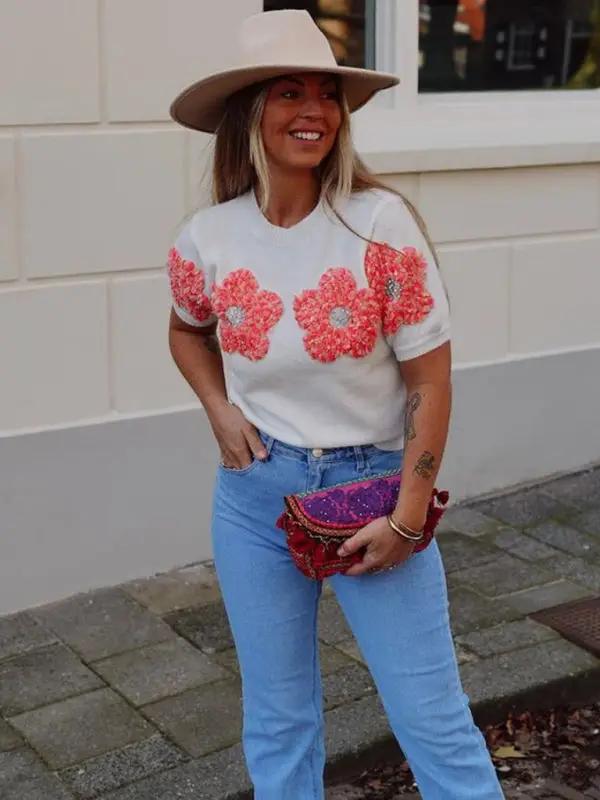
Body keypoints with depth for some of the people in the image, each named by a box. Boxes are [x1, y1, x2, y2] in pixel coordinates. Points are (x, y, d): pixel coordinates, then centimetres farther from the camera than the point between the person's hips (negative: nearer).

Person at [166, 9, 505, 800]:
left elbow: (430, 380, -10)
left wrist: (408, 516, -11)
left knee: (434, 717, 4)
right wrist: (218, 407, -2)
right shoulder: (206, 239, -6)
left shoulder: (380, 224, -15)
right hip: (256, 492, 3)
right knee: (277, 716, 15)